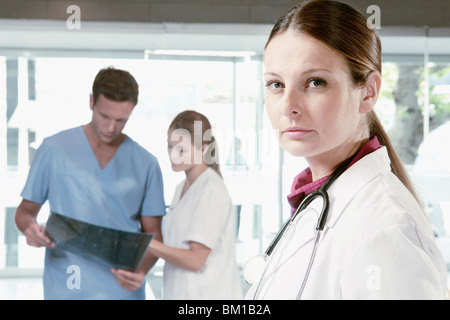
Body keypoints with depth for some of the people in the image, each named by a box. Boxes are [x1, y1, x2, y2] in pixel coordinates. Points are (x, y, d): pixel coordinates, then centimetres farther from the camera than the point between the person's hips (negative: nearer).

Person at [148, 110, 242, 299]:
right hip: (180, 293, 8)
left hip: (207, 294, -8)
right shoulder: (182, 188, 14)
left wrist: (146, 243, -18)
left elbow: (195, 259, -18)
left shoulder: (211, 191, -15)